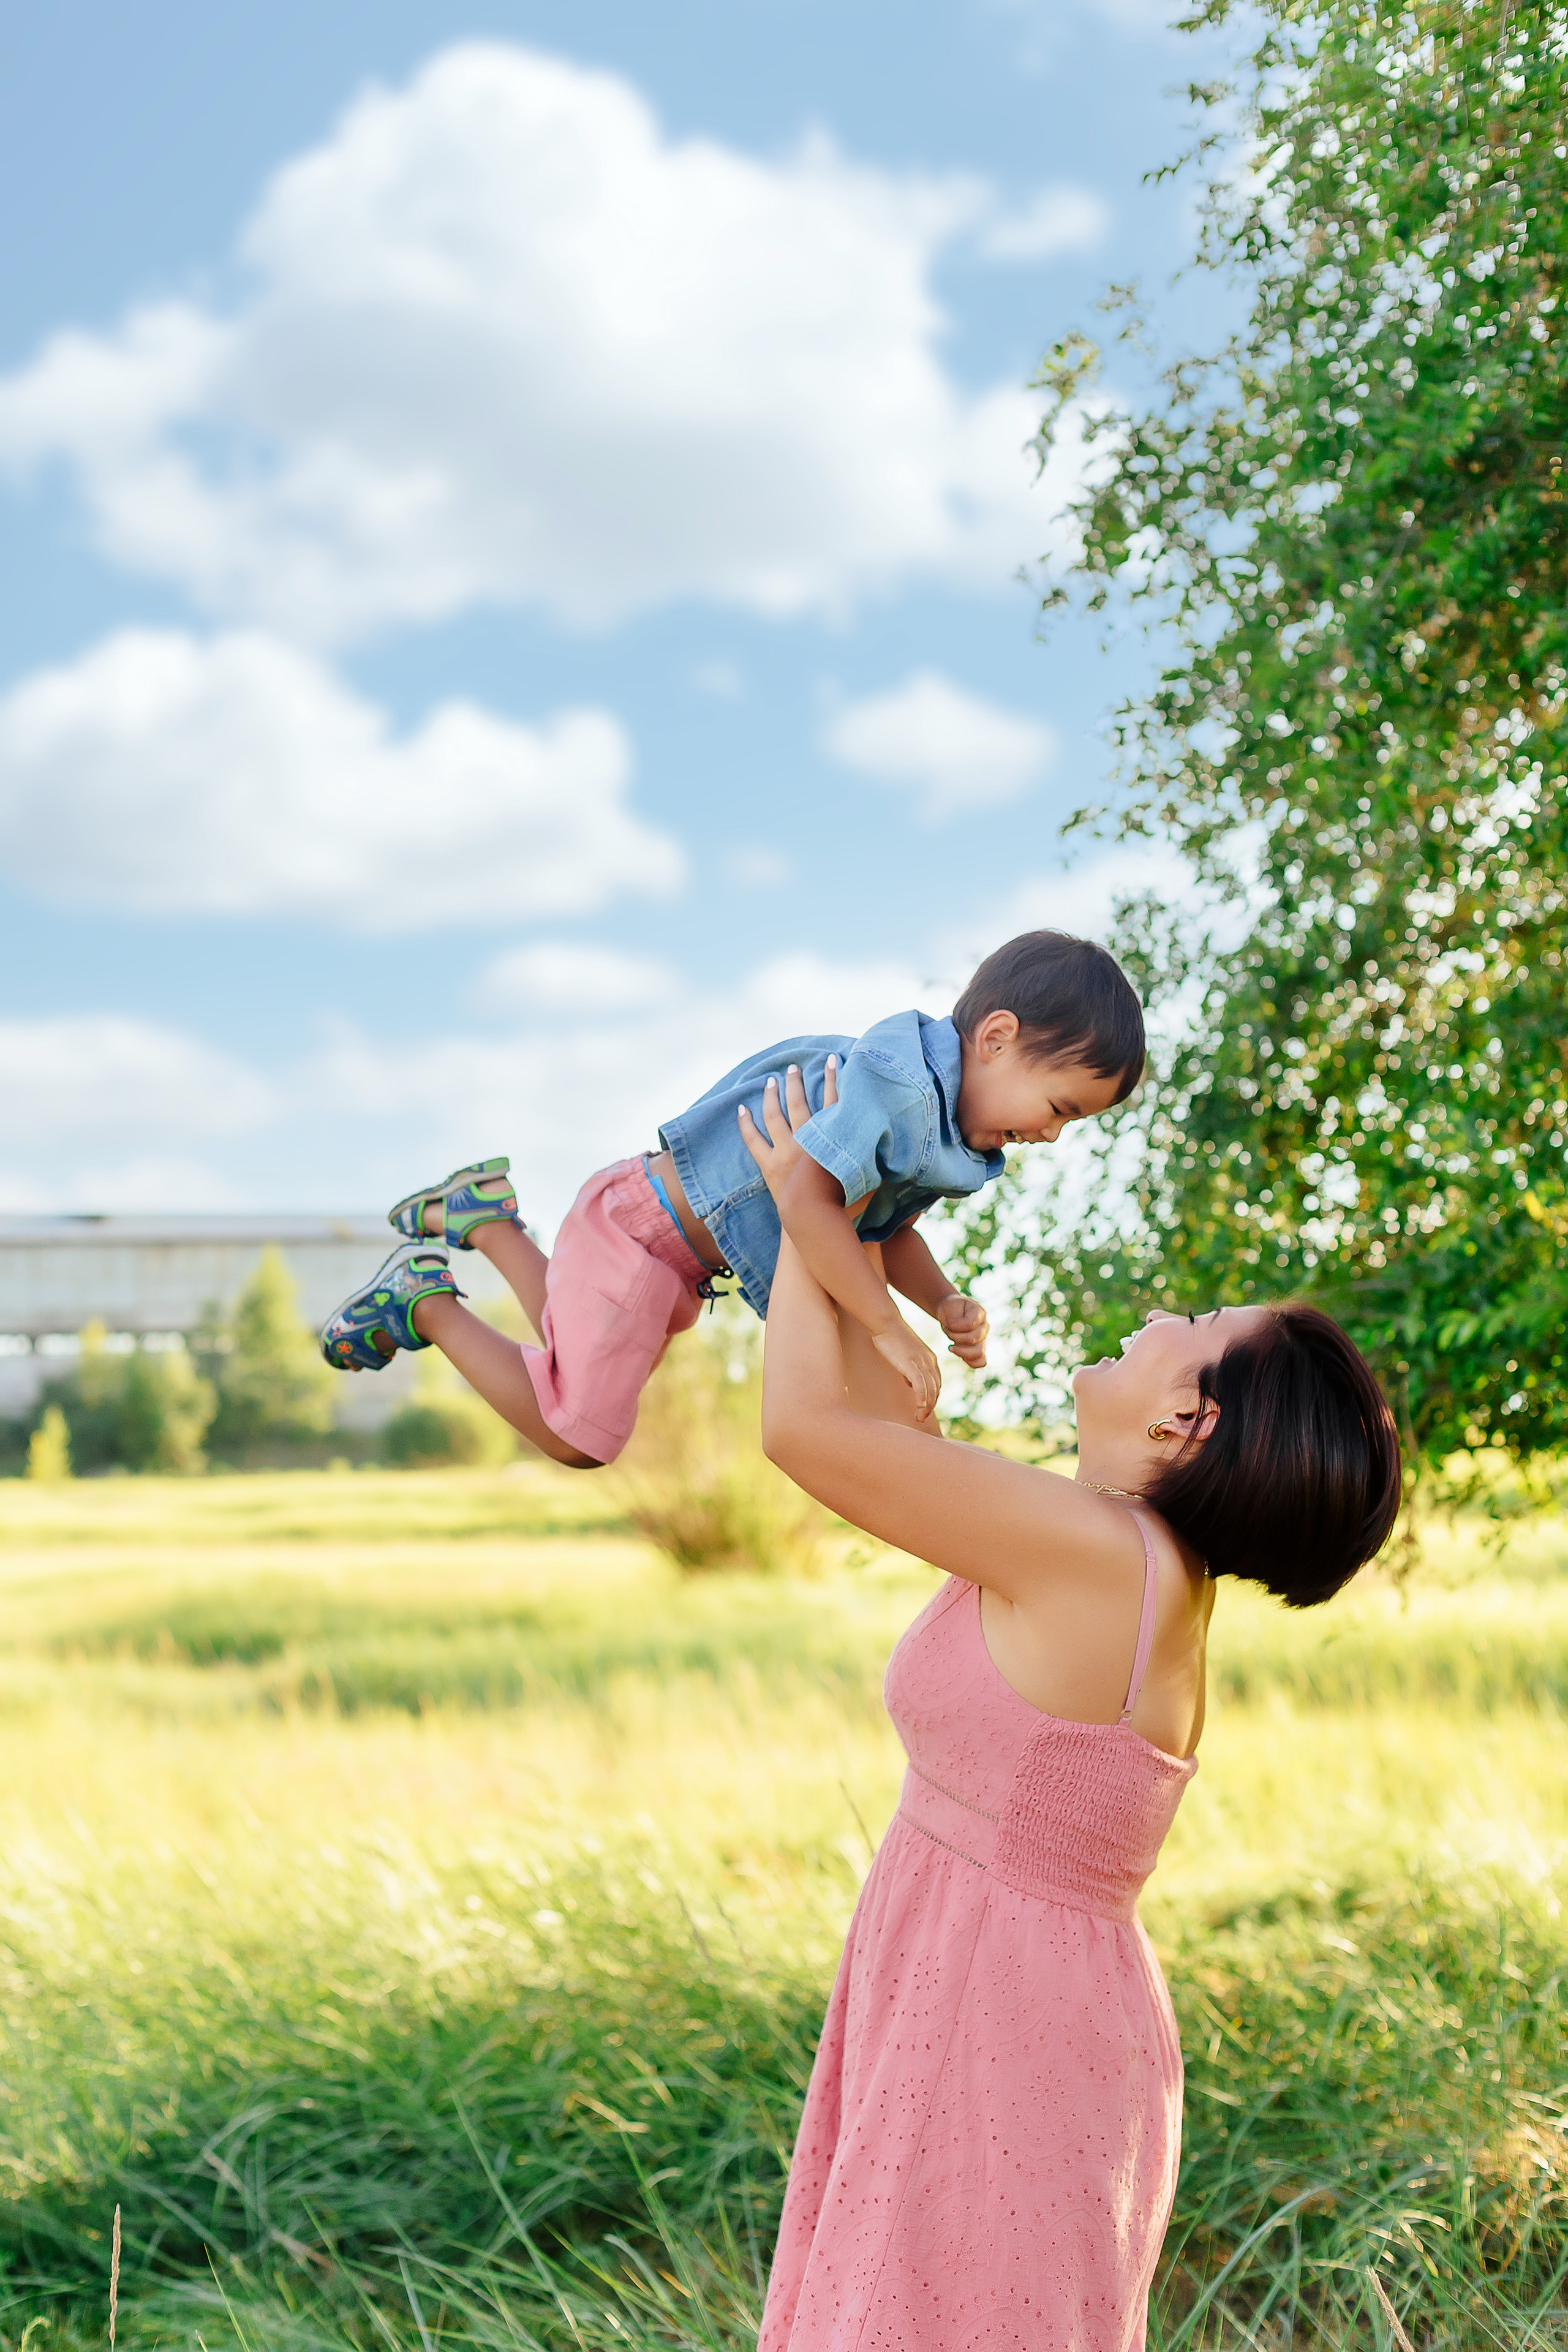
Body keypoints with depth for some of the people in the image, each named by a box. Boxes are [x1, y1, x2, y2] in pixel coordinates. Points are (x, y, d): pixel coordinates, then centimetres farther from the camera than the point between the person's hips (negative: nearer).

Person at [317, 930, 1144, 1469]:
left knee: (589, 1368, 26)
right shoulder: (902, 1083, -31)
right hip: (639, 1227, -10)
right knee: (578, 1437, -2)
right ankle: (424, 1300, 10)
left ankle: (480, 1218, 27)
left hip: (678, 1259, 10)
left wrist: (946, 1304, -7)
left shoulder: (951, 1133, 1)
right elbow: (805, 1197, -42)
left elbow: (887, 1229, 12)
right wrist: (889, 1331, -36)